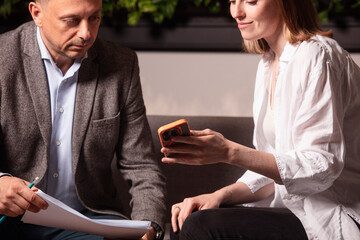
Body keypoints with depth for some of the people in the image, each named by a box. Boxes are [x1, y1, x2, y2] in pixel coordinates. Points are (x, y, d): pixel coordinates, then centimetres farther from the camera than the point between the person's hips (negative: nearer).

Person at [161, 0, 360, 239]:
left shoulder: (315, 55, -15)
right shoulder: (269, 64, 13)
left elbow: (321, 167, -22)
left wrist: (230, 152, -28)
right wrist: (221, 195, -3)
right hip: (295, 208, 8)